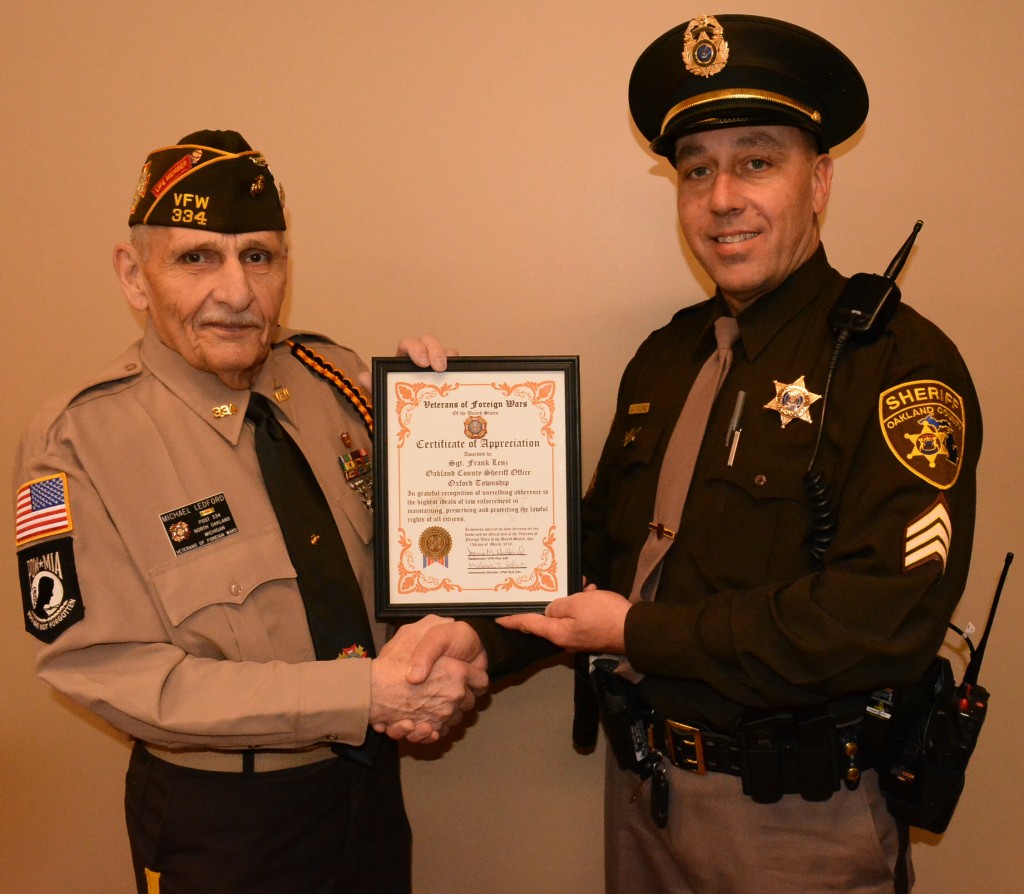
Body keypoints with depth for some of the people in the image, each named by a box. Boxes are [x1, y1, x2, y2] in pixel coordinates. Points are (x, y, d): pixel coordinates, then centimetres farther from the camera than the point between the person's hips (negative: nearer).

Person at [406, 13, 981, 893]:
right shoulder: (664, 359, 5)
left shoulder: (898, 361, -17)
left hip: (798, 821, -6)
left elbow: (884, 617, -26)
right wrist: (485, 637, -7)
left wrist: (639, 633, -20)